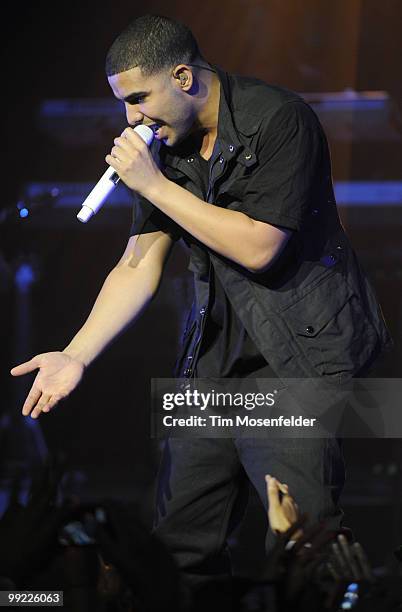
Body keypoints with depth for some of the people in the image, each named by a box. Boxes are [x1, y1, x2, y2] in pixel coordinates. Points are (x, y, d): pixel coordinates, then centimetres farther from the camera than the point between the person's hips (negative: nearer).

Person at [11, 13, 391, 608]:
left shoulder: (278, 120, -14)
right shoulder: (165, 143, 8)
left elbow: (258, 247, -20)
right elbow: (138, 266, 9)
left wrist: (154, 184, -15)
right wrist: (76, 356, -2)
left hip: (297, 351, -7)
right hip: (215, 355, 7)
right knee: (182, 544, 6)